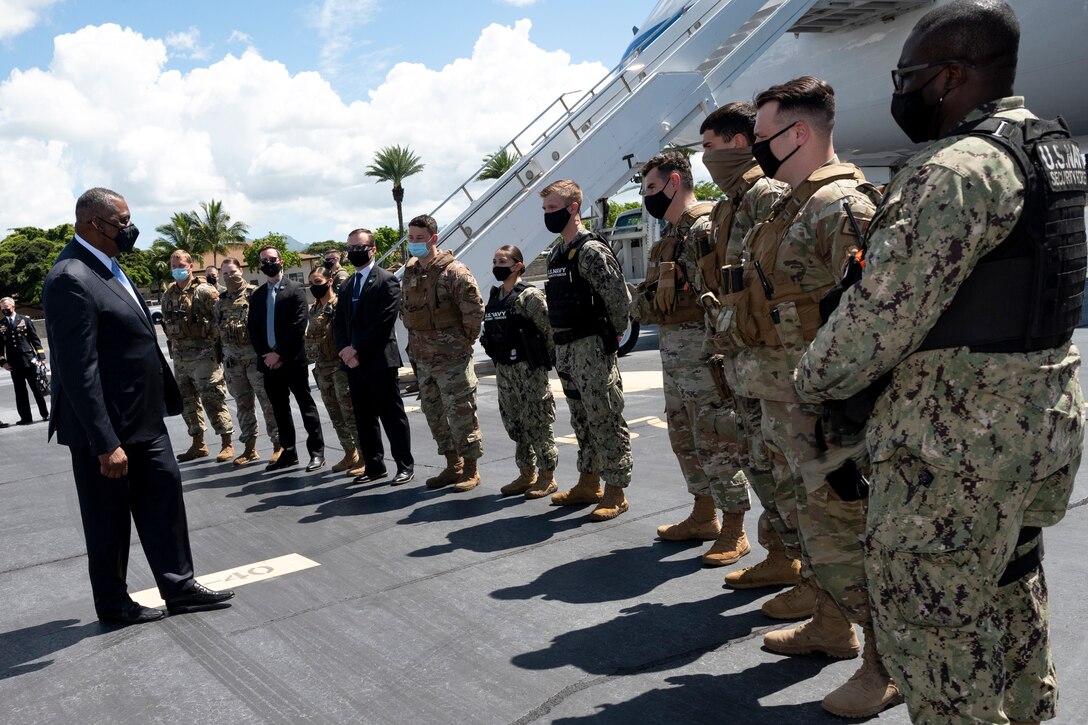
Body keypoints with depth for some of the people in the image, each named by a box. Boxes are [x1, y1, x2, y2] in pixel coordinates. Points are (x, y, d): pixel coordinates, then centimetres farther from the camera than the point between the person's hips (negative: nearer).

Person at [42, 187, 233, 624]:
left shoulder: (106, 267, 8)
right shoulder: (71, 279, -21)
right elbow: (78, 370, -25)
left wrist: (165, 399, 17)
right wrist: (106, 444, -25)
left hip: (143, 417, 9)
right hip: (106, 426, -9)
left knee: (163, 494, 12)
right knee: (109, 518, 8)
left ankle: (178, 587, 25)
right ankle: (113, 604, 27)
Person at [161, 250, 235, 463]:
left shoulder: (204, 291, -8)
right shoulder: (168, 295, 12)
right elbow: (166, 323, 19)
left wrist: (216, 343, -10)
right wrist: (173, 347, 12)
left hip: (203, 355, -7)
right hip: (179, 357, 7)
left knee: (212, 401, -6)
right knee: (187, 402, 12)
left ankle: (227, 443, 2)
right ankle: (198, 444, 23)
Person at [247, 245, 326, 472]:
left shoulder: (295, 289, -1)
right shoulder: (257, 296, 15)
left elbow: (299, 325, -10)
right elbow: (253, 329, 12)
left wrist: (279, 353, -13)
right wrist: (264, 355, -3)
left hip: (292, 359, -5)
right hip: (269, 361, 5)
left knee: (306, 406, -1)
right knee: (280, 409, 10)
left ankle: (317, 452, 4)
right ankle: (288, 453, 19)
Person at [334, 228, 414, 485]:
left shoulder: (386, 281, -6)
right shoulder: (346, 285, 17)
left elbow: (384, 322, -15)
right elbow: (339, 322, 14)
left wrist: (357, 348, -14)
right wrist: (345, 351, -3)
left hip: (380, 360, -7)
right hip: (354, 362, 7)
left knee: (392, 416, -1)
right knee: (364, 418, 11)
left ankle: (405, 466, 8)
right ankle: (374, 466, 21)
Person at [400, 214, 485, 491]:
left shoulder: (452, 271, -14)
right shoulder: (409, 273, 11)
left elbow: (475, 308, -16)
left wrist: (466, 339, -9)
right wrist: (417, 339, 15)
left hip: (452, 357, -8)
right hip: (422, 358, 8)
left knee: (461, 412, -3)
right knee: (433, 414, 14)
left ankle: (471, 468, 10)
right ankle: (453, 465, 27)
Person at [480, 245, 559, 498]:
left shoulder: (529, 295, -10)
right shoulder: (494, 298, 12)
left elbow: (549, 328, -12)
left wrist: (544, 359, -7)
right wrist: (498, 357, 13)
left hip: (529, 369, -8)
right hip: (504, 369, 8)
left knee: (537, 422, -2)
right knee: (514, 423, 12)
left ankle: (547, 477, 8)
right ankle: (526, 474, 24)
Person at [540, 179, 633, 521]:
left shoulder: (591, 250, -14)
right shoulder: (555, 255, 15)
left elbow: (620, 298, -17)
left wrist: (612, 335, -6)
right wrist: (561, 341, 14)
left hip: (592, 348, -9)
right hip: (566, 348, 10)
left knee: (605, 420, -2)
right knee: (582, 419, 17)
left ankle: (615, 493, 6)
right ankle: (588, 485, 28)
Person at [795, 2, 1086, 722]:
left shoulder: (956, 170, -20)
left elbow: (885, 310, -21)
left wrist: (814, 380, -6)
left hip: (955, 443, -10)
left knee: (930, 618, 4)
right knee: (1011, 590, 25)